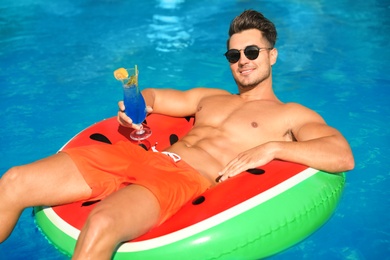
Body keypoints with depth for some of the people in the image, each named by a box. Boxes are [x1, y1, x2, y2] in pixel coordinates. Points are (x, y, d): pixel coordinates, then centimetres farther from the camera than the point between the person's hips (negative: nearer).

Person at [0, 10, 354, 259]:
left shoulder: (291, 115, 12)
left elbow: (344, 156, -3)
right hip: (142, 156, 7)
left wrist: (272, 148, -15)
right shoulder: (209, 97, 29)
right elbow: (152, 96, 38)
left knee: (102, 224, -39)